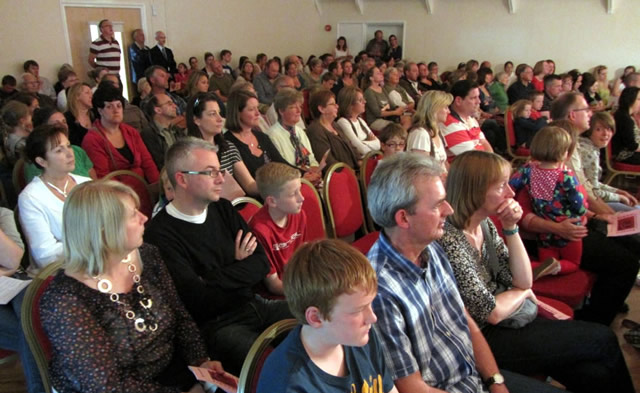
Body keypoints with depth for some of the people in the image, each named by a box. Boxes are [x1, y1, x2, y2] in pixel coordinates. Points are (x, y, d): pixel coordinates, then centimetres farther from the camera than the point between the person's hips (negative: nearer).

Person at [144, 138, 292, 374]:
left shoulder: (223, 209, 6)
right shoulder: (161, 235, -17)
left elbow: (262, 263, 2)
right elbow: (201, 301, -20)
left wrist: (217, 279, -13)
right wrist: (240, 270, -4)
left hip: (253, 305, 7)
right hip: (214, 325, -7)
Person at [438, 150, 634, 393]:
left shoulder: (484, 223, 2)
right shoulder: (450, 241, -24)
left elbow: (523, 281, 4)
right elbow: (492, 313, -20)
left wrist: (511, 228, -7)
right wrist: (521, 292, 0)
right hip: (486, 339, -7)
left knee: (595, 373, -9)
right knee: (603, 341, -3)